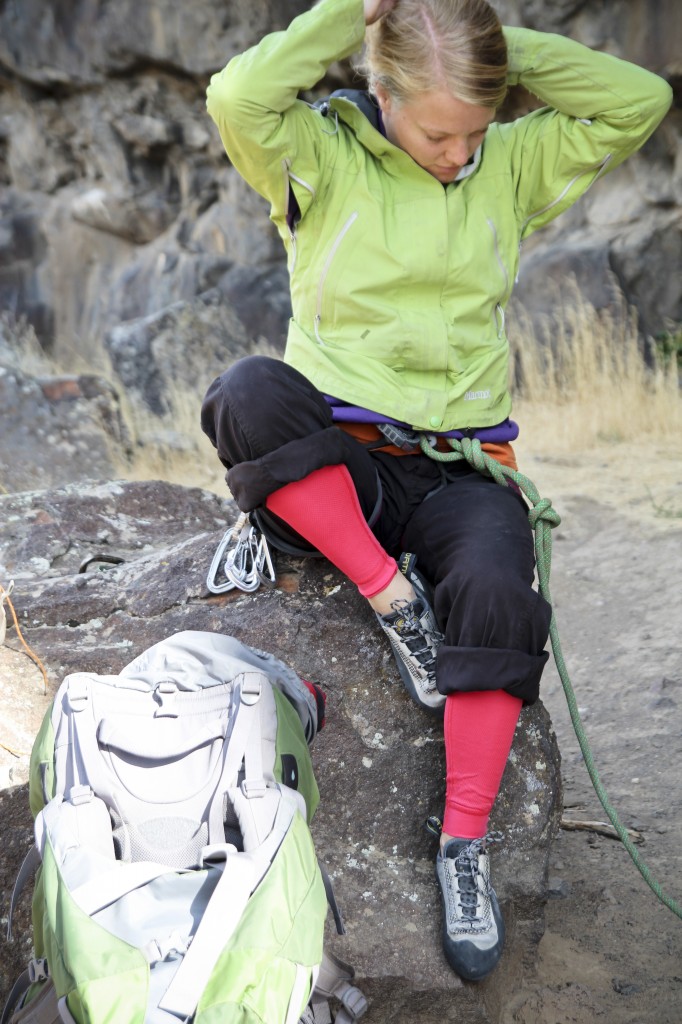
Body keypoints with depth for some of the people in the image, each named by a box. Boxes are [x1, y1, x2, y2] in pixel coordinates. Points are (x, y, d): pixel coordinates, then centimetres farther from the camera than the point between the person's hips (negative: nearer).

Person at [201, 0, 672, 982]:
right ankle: (395, 599, -22)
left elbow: (638, 101, 1)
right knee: (248, 392, -33)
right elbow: (238, 97, -18)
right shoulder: (324, 157, 2)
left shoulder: (514, 164, 11)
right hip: (331, 465, -1)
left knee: (496, 592, -31)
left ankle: (465, 844, -14)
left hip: (458, 468, 1)